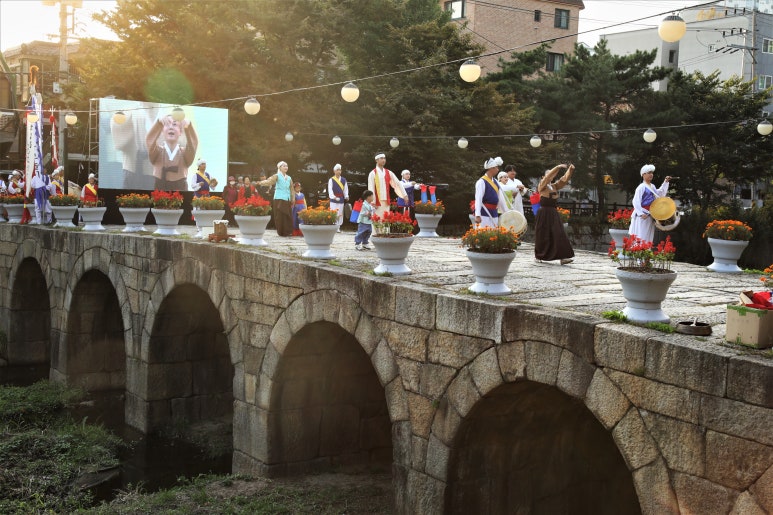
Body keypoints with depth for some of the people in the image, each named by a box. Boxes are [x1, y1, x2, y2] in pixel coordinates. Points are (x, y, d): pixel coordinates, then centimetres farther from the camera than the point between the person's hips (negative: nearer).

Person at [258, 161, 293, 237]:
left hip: (287, 199, 5)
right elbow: (269, 181, -17)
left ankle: (287, 232, 8)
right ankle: (281, 232, -1)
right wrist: (260, 183, -35)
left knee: (288, 216, 0)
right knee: (280, 216, -7)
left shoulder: (289, 178, 15)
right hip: (279, 199, -5)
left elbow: (291, 190, 18)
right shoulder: (277, 176, 0)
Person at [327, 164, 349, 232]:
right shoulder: (331, 180, -1)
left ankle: (338, 227, 11)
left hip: (341, 200, 3)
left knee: (340, 214, 3)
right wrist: (334, 197, -19)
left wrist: (346, 196, -1)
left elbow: (345, 189, 12)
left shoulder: (343, 180, 9)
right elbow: (330, 190, -7)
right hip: (333, 200, -3)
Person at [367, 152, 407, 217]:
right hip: (378, 202, -5)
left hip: (386, 201, 5)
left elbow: (398, 183, 9)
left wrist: (404, 195, 0)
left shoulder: (389, 173, 9)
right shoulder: (373, 173, -5)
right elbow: (371, 188, -8)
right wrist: (373, 202, -13)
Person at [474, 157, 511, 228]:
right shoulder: (481, 182, -13)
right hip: (485, 214, -8)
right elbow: (478, 199, -21)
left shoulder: (495, 182, 12)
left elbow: (501, 198, 17)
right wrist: (477, 215, -29)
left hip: (494, 214, 8)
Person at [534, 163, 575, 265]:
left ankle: (563, 257, -11)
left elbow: (565, 179, 9)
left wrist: (570, 170, -7)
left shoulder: (554, 186, 15)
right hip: (544, 213, -5)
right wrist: (558, 167, -25)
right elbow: (547, 177, -18)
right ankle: (538, 256, 19)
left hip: (554, 213, 5)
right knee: (543, 236, 1)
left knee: (559, 234, -5)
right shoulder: (542, 186, -2)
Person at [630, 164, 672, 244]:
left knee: (648, 238, 10)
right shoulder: (641, 187, -12)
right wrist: (641, 214, -24)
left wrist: (666, 182, 25)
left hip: (650, 216, 9)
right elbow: (636, 202, -17)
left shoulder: (652, 186, 13)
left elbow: (660, 193, 31)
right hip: (642, 216, -8)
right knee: (641, 237, -10)